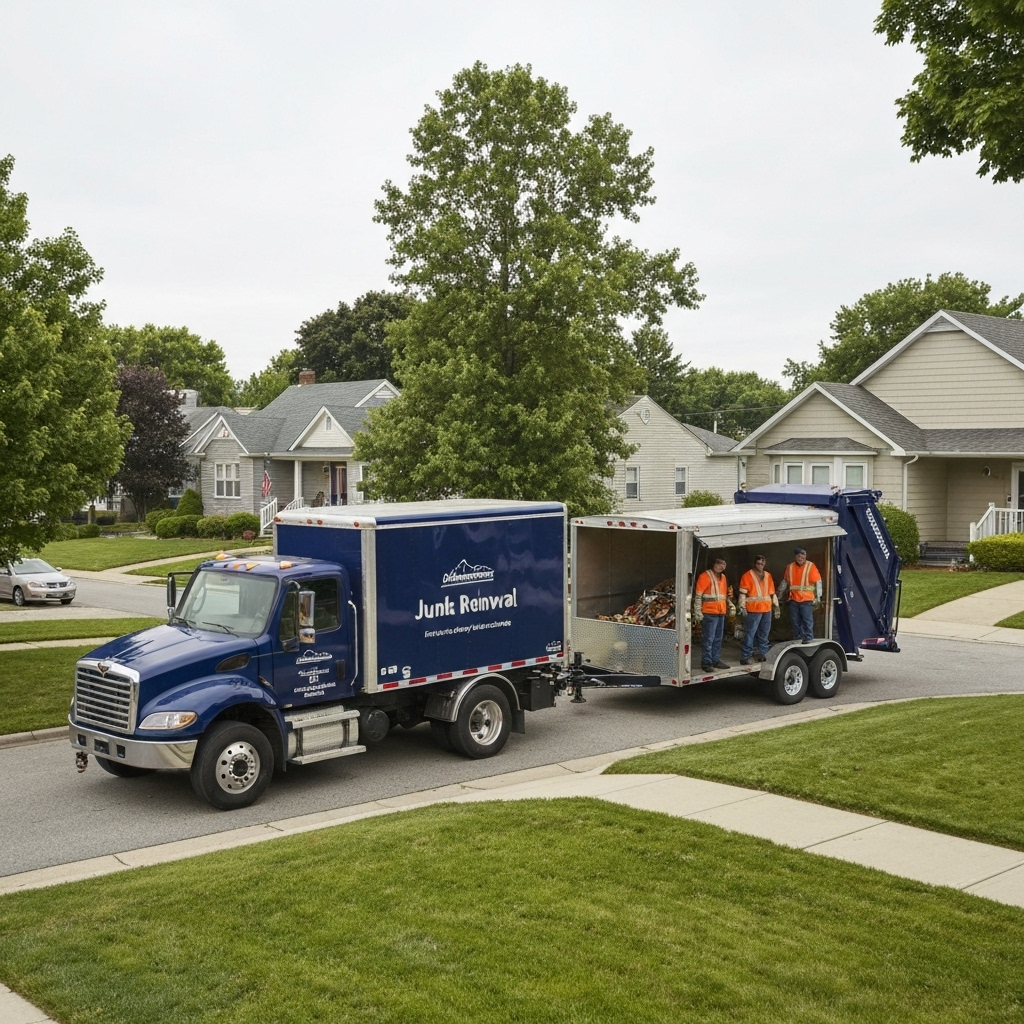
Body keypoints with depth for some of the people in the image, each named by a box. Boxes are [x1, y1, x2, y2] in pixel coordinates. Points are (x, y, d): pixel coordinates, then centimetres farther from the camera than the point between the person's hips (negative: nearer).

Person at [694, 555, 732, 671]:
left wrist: (729, 604, 19)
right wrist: (698, 611, -17)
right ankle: (706, 662, -3)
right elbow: (698, 595, -12)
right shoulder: (705, 576, -9)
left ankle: (716, 660, 23)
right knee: (708, 639, -7)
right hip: (709, 613, -8)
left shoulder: (723, 577, 16)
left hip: (721, 613, 8)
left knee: (718, 639, 14)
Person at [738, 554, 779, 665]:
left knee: (764, 633, 12)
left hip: (767, 609, 6)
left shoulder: (768, 576, 15)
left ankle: (763, 654, 22)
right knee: (750, 633, -8)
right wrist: (742, 607, -14)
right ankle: (745, 657, -7)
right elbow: (743, 593, -7)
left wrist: (776, 606, 16)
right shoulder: (748, 575, -2)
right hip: (754, 610, -6)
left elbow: (772, 592, 21)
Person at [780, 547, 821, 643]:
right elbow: (785, 581, 20)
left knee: (807, 621, -6)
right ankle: (797, 640, 19)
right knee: (795, 622, 10)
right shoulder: (790, 567, 8)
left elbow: (818, 581, -6)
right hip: (794, 599, 5)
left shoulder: (810, 566, -5)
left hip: (806, 599, -5)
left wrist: (818, 597, -9)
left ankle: (808, 640, -2)